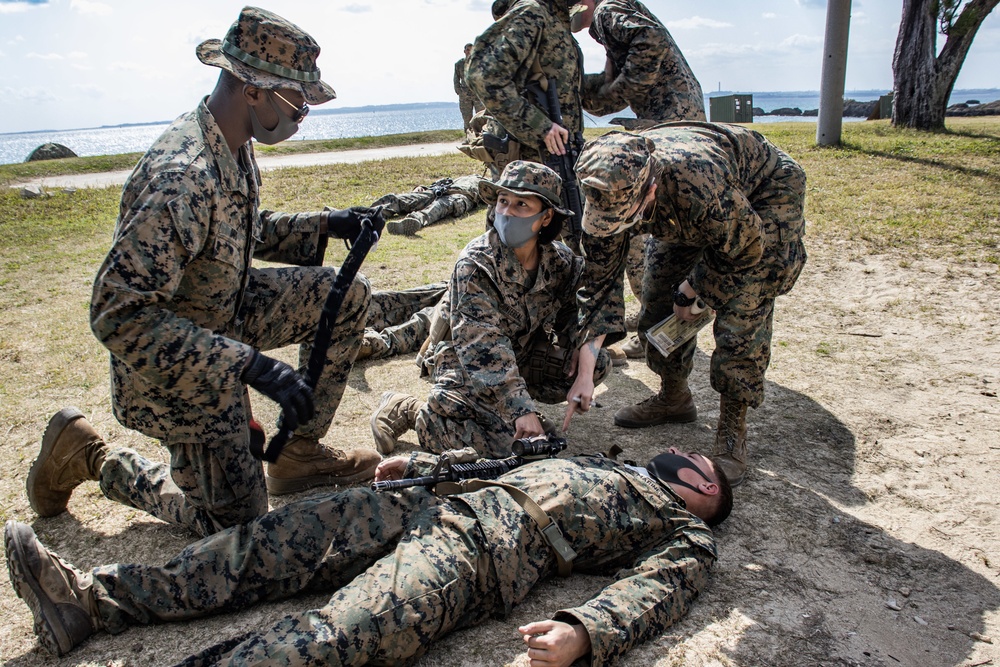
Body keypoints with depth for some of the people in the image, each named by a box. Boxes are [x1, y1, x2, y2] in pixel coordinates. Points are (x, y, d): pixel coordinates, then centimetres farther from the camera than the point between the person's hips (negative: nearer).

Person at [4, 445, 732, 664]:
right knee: (282, 537, -4)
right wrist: (423, 463, 23)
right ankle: (92, 598, -2)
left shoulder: (686, 539, 14)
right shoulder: (610, 464, 35)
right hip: (444, 504, 8)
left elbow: (650, 593, -7)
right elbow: (504, 461, 32)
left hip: (494, 552, -8)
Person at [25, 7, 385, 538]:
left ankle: (299, 453, 9)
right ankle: (89, 456, 19)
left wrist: (324, 225, -2)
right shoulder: (182, 177, -33)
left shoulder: (233, 148, -4)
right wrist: (249, 364, -39)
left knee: (347, 294, -4)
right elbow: (118, 313, -34)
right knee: (233, 519, 3)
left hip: (228, 313, 8)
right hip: (177, 366, -8)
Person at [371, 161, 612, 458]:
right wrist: (521, 408, -41)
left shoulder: (561, 261, -11)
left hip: (523, 353, 6)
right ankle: (404, 410, -3)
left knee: (598, 364, -10)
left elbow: (573, 317, 0)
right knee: (498, 445, -25)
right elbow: (482, 347, -34)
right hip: (465, 364, -6)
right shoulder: (475, 264, -27)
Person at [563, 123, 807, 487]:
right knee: (657, 300, 2)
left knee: (741, 314, -18)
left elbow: (744, 248, -25)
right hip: (689, 217, 6)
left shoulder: (701, 181, -45)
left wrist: (688, 292, -13)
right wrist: (585, 370, -22)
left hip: (765, 193, -5)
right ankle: (673, 398, 24)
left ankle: (732, 430, -4)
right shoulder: (608, 194, -27)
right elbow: (600, 281, -19)